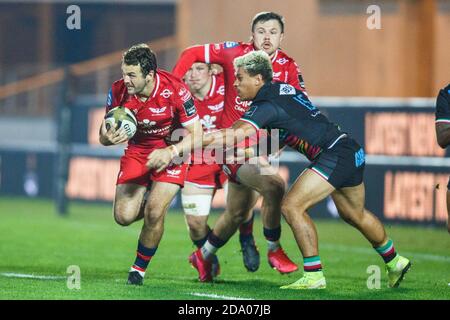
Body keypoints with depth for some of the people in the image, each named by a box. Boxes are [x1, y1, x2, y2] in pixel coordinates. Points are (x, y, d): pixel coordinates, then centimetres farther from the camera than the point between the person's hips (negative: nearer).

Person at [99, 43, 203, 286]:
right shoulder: (118, 91, -17)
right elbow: (103, 135, -6)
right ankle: (147, 204, 28)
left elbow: (196, 135, -19)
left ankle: (140, 268, 5)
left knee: (154, 213, -18)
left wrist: (171, 152, -35)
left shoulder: (174, 90, -26)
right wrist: (109, 138, -30)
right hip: (137, 152, 3)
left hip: (172, 153, -3)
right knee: (124, 216, -9)